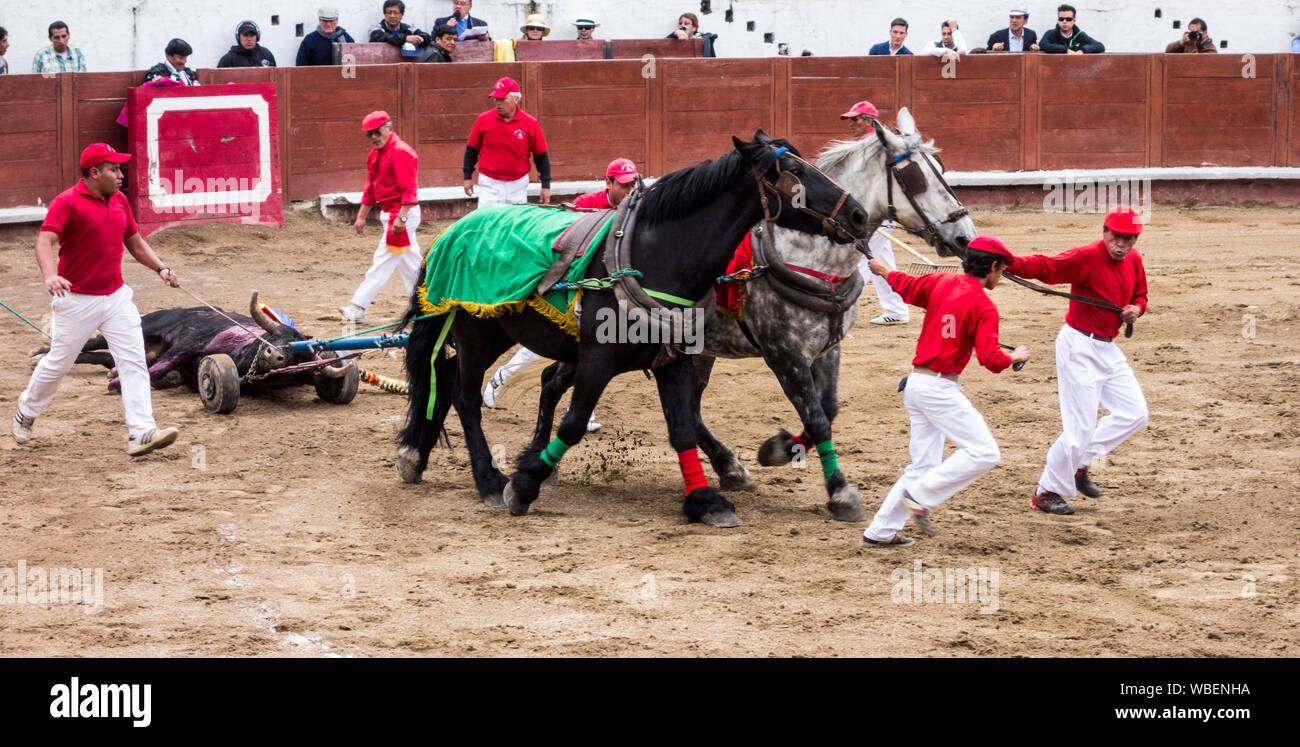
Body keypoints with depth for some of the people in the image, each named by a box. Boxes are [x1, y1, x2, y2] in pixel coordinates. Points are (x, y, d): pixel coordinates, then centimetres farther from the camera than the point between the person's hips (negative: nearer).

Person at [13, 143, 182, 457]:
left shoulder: (120, 200, 8)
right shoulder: (67, 202, -13)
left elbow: (135, 243, 19)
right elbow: (44, 241, -25)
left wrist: (160, 268, 2)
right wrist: (50, 276, -43)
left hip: (117, 296, 6)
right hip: (77, 300, -6)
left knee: (134, 360, -7)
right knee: (58, 363, 7)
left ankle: (140, 432, -11)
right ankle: (25, 415, 32)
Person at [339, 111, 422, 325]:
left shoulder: (400, 151, -16)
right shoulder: (376, 154, 14)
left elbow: (409, 189, -22)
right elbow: (371, 187, 22)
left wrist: (401, 217, -28)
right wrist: (362, 215, 20)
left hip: (403, 213, -10)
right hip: (389, 214, 10)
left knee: (383, 261, -9)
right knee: (410, 261, 15)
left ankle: (358, 308, -12)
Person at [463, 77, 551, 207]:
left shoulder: (530, 123, -4)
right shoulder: (483, 120, -3)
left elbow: (541, 155, 3)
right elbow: (472, 149, 9)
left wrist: (545, 186, 3)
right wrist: (468, 176, 10)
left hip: (518, 185, 0)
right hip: (489, 184, 0)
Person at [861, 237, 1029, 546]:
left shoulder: (943, 282, 7)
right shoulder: (984, 306, -13)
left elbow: (906, 285, 24)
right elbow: (990, 358, -18)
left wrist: (885, 271, 44)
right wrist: (1013, 357, 2)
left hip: (916, 383, 9)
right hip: (939, 388, -9)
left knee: (925, 465, 15)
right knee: (984, 453, -10)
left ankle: (880, 531, 16)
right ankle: (920, 496, -10)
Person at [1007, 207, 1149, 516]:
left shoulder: (1134, 261, 4)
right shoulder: (1087, 257, -20)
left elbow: (1140, 295, 20)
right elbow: (1045, 267, -31)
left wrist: (1136, 308, -4)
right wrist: (1010, 264, -49)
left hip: (1108, 348, 8)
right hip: (1079, 348, -8)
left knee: (1134, 413, 10)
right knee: (1081, 428, -7)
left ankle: (1078, 465, 21)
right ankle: (1046, 492, 8)